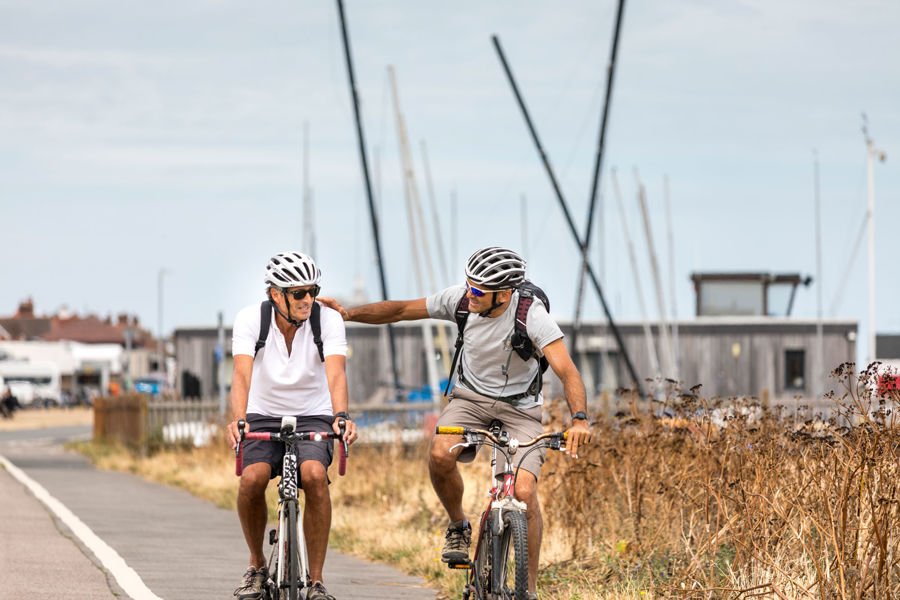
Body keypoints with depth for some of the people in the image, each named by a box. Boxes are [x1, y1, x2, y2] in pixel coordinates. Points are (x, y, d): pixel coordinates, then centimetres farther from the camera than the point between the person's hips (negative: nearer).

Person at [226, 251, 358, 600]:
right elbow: (242, 374, -26)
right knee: (252, 477, -30)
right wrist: (238, 421, -45)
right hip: (264, 417, 0)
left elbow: (336, 372, -27)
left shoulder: (329, 320, -13)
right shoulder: (249, 319, -13)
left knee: (314, 474, -32)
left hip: (313, 417, 0)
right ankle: (257, 565, -3)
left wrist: (341, 415, -47)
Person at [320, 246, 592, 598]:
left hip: (520, 407, -3)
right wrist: (348, 314, -10)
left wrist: (579, 419, -51)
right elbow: (401, 310, -1)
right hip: (471, 396, 3)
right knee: (440, 455, -30)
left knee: (524, 492, -22)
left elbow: (567, 371, -35)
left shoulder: (531, 315, -26)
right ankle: (458, 527, 0)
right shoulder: (460, 299, -15)